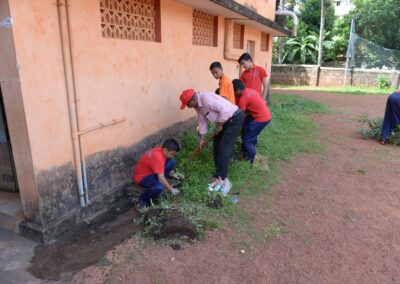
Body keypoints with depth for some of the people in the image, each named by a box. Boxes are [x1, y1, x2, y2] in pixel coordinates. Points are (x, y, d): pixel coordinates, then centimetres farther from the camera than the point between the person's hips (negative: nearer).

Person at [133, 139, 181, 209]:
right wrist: (172, 190, -22)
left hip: (151, 171, 9)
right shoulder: (158, 157, -32)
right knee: (159, 187, -37)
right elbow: (161, 178, -32)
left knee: (171, 162, -4)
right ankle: (143, 200, -8)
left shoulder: (160, 150, -4)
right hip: (141, 176, -9)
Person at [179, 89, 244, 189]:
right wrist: (202, 139, 12)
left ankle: (221, 179, -8)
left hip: (235, 118, -10)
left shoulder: (207, 99, -28)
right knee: (217, 143, 12)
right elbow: (202, 121, 11)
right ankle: (220, 174, 23)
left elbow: (224, 110, -32)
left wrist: (218, 125, -18)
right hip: (225, 120, 10)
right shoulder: (197, 105, 2)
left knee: (224, 146, -13)